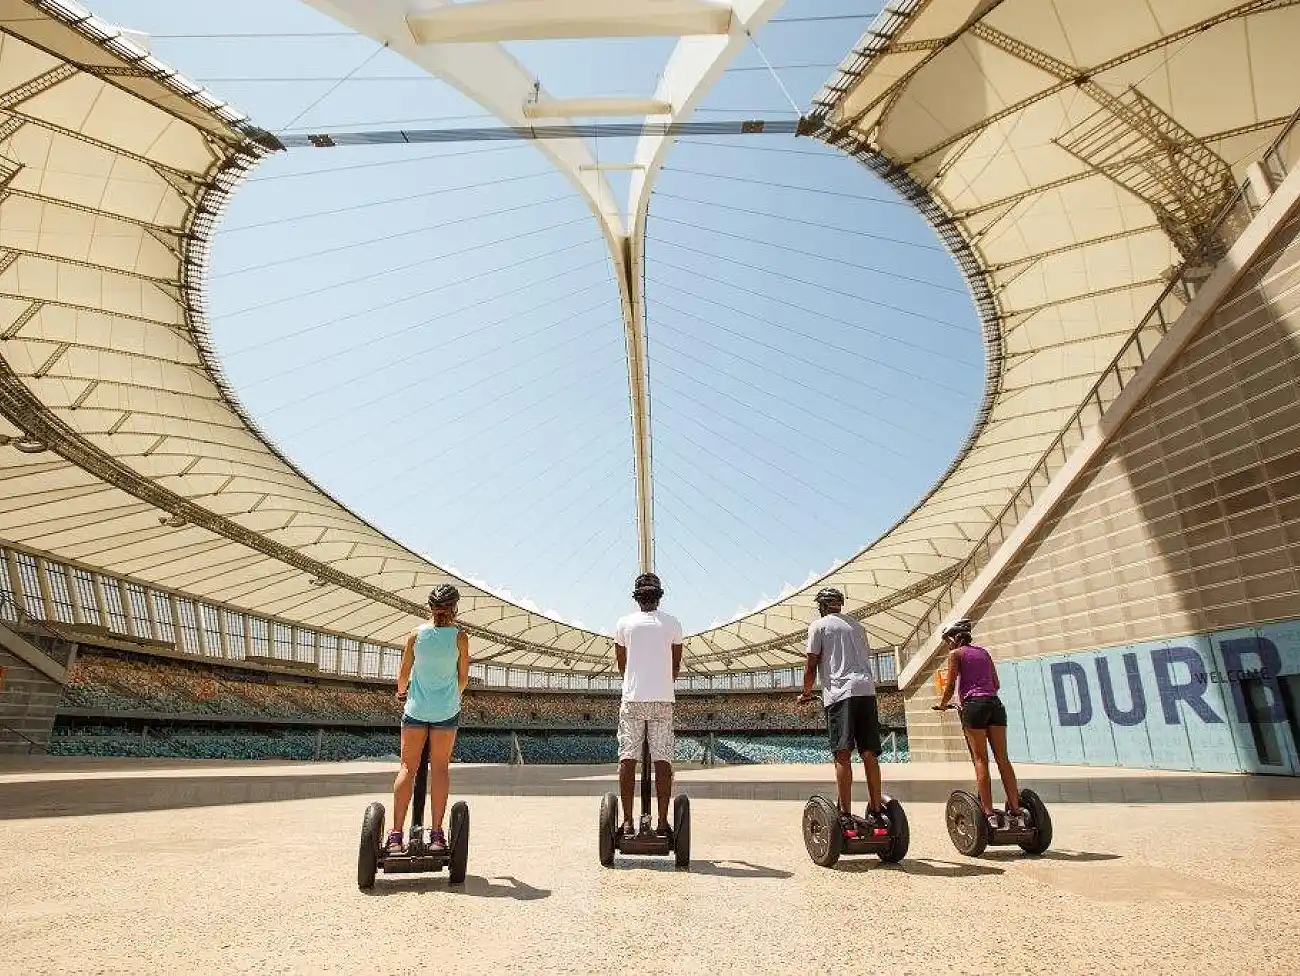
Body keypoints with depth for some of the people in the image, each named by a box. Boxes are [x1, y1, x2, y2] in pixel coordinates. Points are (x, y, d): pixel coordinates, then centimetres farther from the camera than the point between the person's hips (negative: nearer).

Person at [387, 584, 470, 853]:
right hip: (447, 710, -1)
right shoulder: (460, 636, -8)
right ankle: (436, 834, 8)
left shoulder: (416, 634, -5)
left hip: (416, 708, 1)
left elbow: (404, 673, 3)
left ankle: (396, 834, 4)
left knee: (407, 768, 7)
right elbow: (463, 677, 0)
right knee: (440, 768, 7)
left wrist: (401, 692, 24)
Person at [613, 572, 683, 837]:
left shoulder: (624, 623, 5)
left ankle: (628, 823, 1)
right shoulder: (672, 623, 5)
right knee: (662, 760, 2)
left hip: (632, 699, 0)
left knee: (627, 759, 2)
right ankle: (662, 823, 2)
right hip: (663, 699, 0)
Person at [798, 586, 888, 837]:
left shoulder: (819, 626, 6)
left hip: (840, 692, -5)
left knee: (843, 755, -8)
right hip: (867, 689, 5)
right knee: (869, 754, 6)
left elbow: (811, 665, 3)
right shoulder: (856, 625, 23)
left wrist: (806, 693, 15)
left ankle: (846, 817, -11)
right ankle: (877, 812, 9)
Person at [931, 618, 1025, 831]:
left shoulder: (955, 653, 2)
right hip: (995, 704, 6)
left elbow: (950, 687, -2)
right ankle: (1016, 812, 6)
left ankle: (989, 813, -5)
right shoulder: (984, 652, 20)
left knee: (980, 759, -3)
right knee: (1002, 758, 6)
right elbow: (996, 684, 19)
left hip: (974, 706, -6)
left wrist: (943, 705, 13)